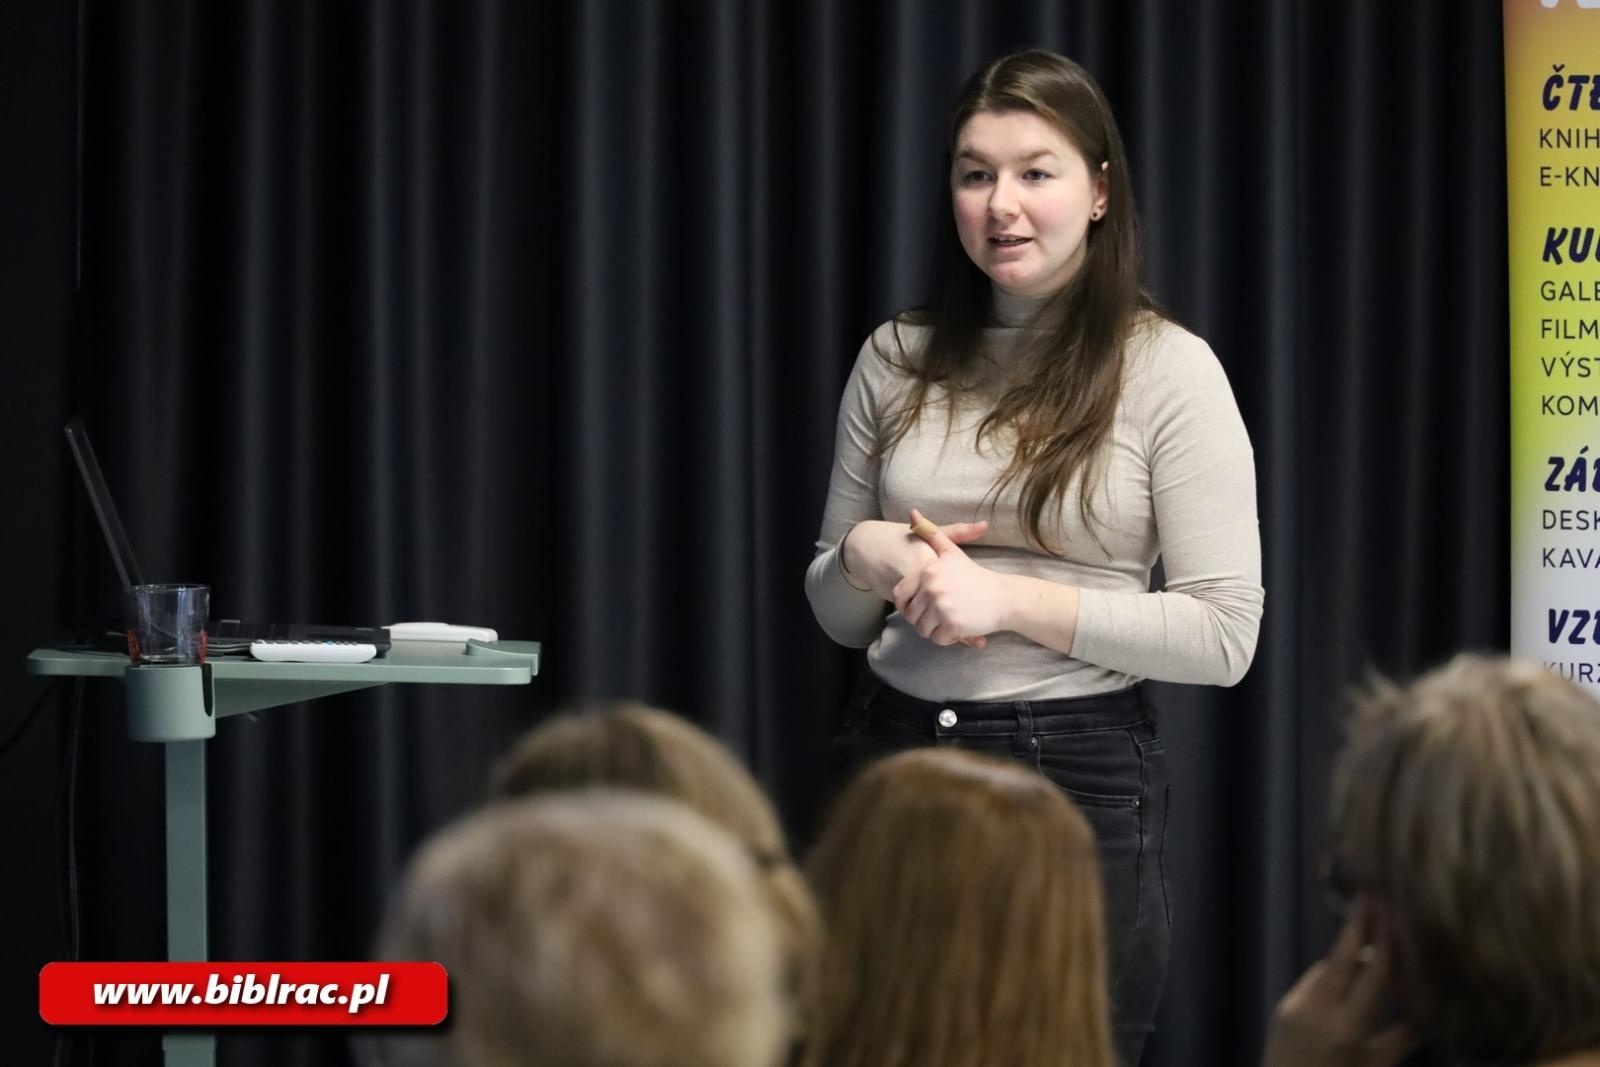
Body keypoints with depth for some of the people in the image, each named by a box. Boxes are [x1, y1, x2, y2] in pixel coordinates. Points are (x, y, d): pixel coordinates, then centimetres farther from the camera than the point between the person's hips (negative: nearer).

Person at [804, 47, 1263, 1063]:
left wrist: (1009, 599, -16)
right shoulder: (898, 359, 6)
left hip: (1078, 781, -4)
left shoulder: (1169, 368, -6)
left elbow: (1225, 635, -10)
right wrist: (863, 557, -8)